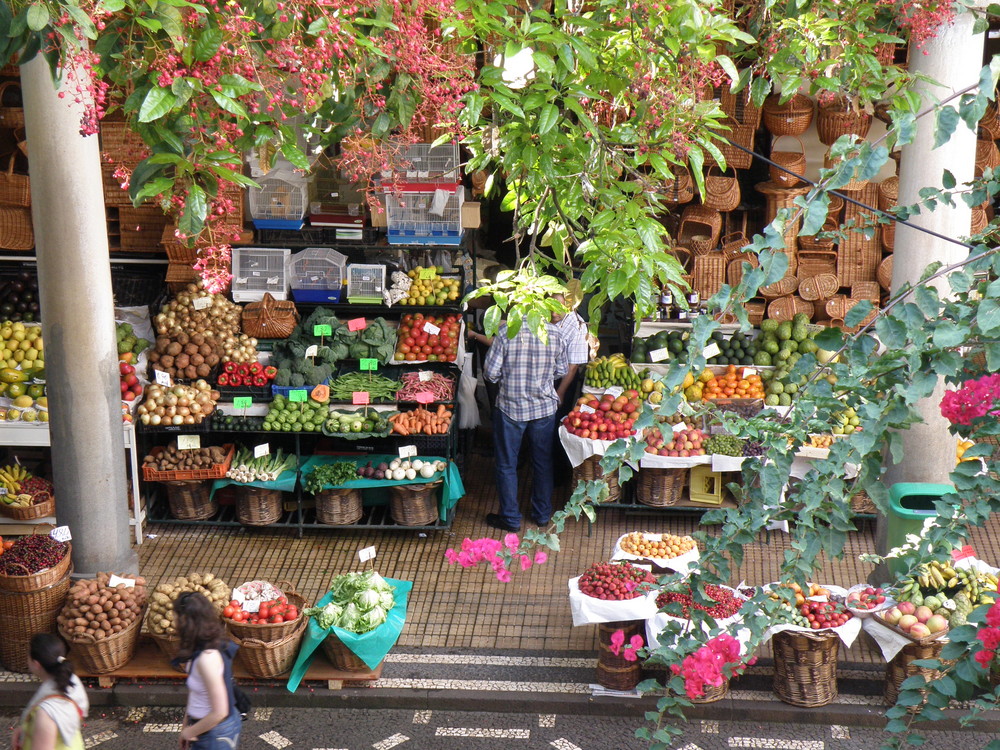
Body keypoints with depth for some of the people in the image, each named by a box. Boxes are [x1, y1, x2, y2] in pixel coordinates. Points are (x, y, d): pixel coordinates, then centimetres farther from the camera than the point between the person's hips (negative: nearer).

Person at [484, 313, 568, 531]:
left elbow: (491, 372, -14)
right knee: (543, 462, 19)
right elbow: (562, 370, 1)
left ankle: (511, 519, 17)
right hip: (544, 407, 3)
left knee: (507, 465, 11)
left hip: (510, 408, -3)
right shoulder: (553, 332, -9)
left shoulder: (506, 332, -17)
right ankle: (542, 513, 29)